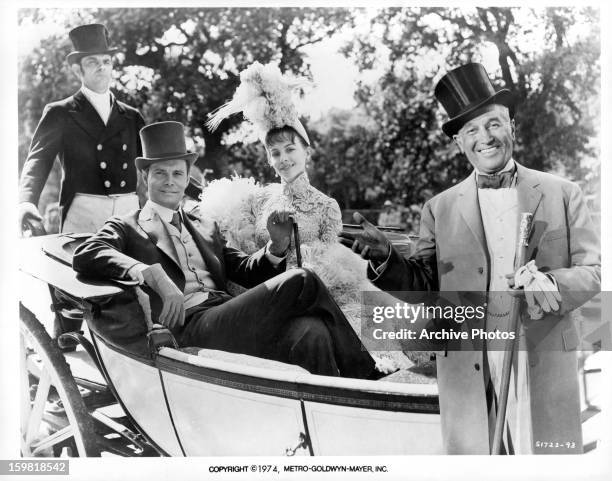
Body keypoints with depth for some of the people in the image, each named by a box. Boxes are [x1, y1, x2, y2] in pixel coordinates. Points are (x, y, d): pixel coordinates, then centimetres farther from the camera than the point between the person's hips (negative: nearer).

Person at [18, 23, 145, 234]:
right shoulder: (59, 113, 7)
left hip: (130, 214, 3)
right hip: (83, 214, -3)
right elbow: (38, 160, -3)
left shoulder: (131, 117, 17)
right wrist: (26, 202, -23)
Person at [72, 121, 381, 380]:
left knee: (311, 332, -27)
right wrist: (152, 274, -24)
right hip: (189, 330, -6)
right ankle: (365, 376, -9)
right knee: (301, 282, -19)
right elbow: (84, 256, -8)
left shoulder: (205, 227, 30)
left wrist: (276, 247, 0)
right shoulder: (128, 228, 12)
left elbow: (245, 271, 22)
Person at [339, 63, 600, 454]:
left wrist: (551, 286, -15)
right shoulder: (440, 209, 9)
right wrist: (385, 259, -12)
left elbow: (594, 271, 6)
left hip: (544, 365, 0)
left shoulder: (562, 194, 9)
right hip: (467, 372, 0)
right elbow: (424, 288, 7)